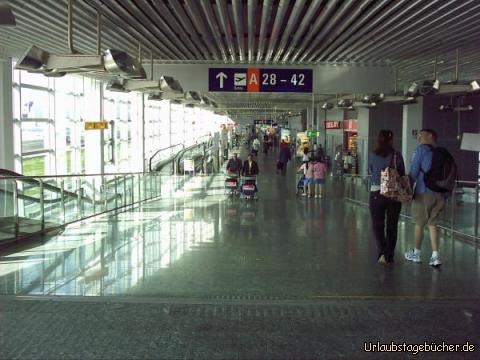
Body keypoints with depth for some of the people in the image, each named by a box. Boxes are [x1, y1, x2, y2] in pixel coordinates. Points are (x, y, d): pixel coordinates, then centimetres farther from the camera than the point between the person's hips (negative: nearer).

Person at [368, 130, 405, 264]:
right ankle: (389, 256, 18)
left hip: (377, 193, -1)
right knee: (392, 226, 12)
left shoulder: (373, 155, -6)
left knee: (377, 225, 7)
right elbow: (403, 174, 0)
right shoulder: (397, 155, -7)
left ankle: (382, 251, -13)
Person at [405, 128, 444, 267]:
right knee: (432, 224, 12)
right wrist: (445, 195, 18)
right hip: (440, 194, 5)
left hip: (424, 193, -5)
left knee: (419, 224, 8)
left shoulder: (421, 149, -4)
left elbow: (413, 172, -7)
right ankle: (435, 256, 6)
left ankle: (416, 254, 21)